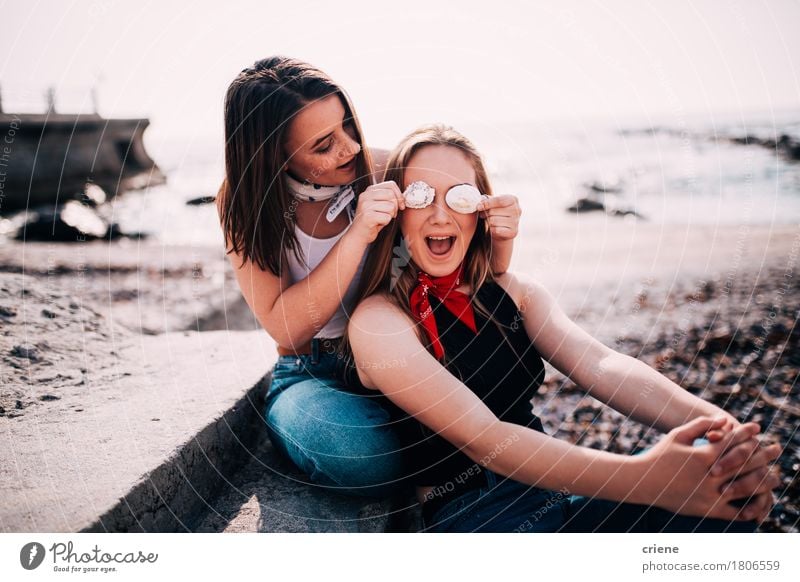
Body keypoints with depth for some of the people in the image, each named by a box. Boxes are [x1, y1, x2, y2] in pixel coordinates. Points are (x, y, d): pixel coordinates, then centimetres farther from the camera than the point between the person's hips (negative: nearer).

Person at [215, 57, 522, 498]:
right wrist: (358, 236, -30)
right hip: (310, 374, -1)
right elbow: (284, 329, -20)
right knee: (370, 456, -34)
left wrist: (500, 238, -23)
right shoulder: (243, 205, -9)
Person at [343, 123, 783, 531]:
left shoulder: (512, 291, 8)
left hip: (549, 484, 6)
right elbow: (482, 437, -22)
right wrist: (643, 477, -34)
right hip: (470, 515, -5)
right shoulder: (378, 320, -11)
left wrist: (710, 419, -27)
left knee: (717, 468, -18)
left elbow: (599, 365, -8)